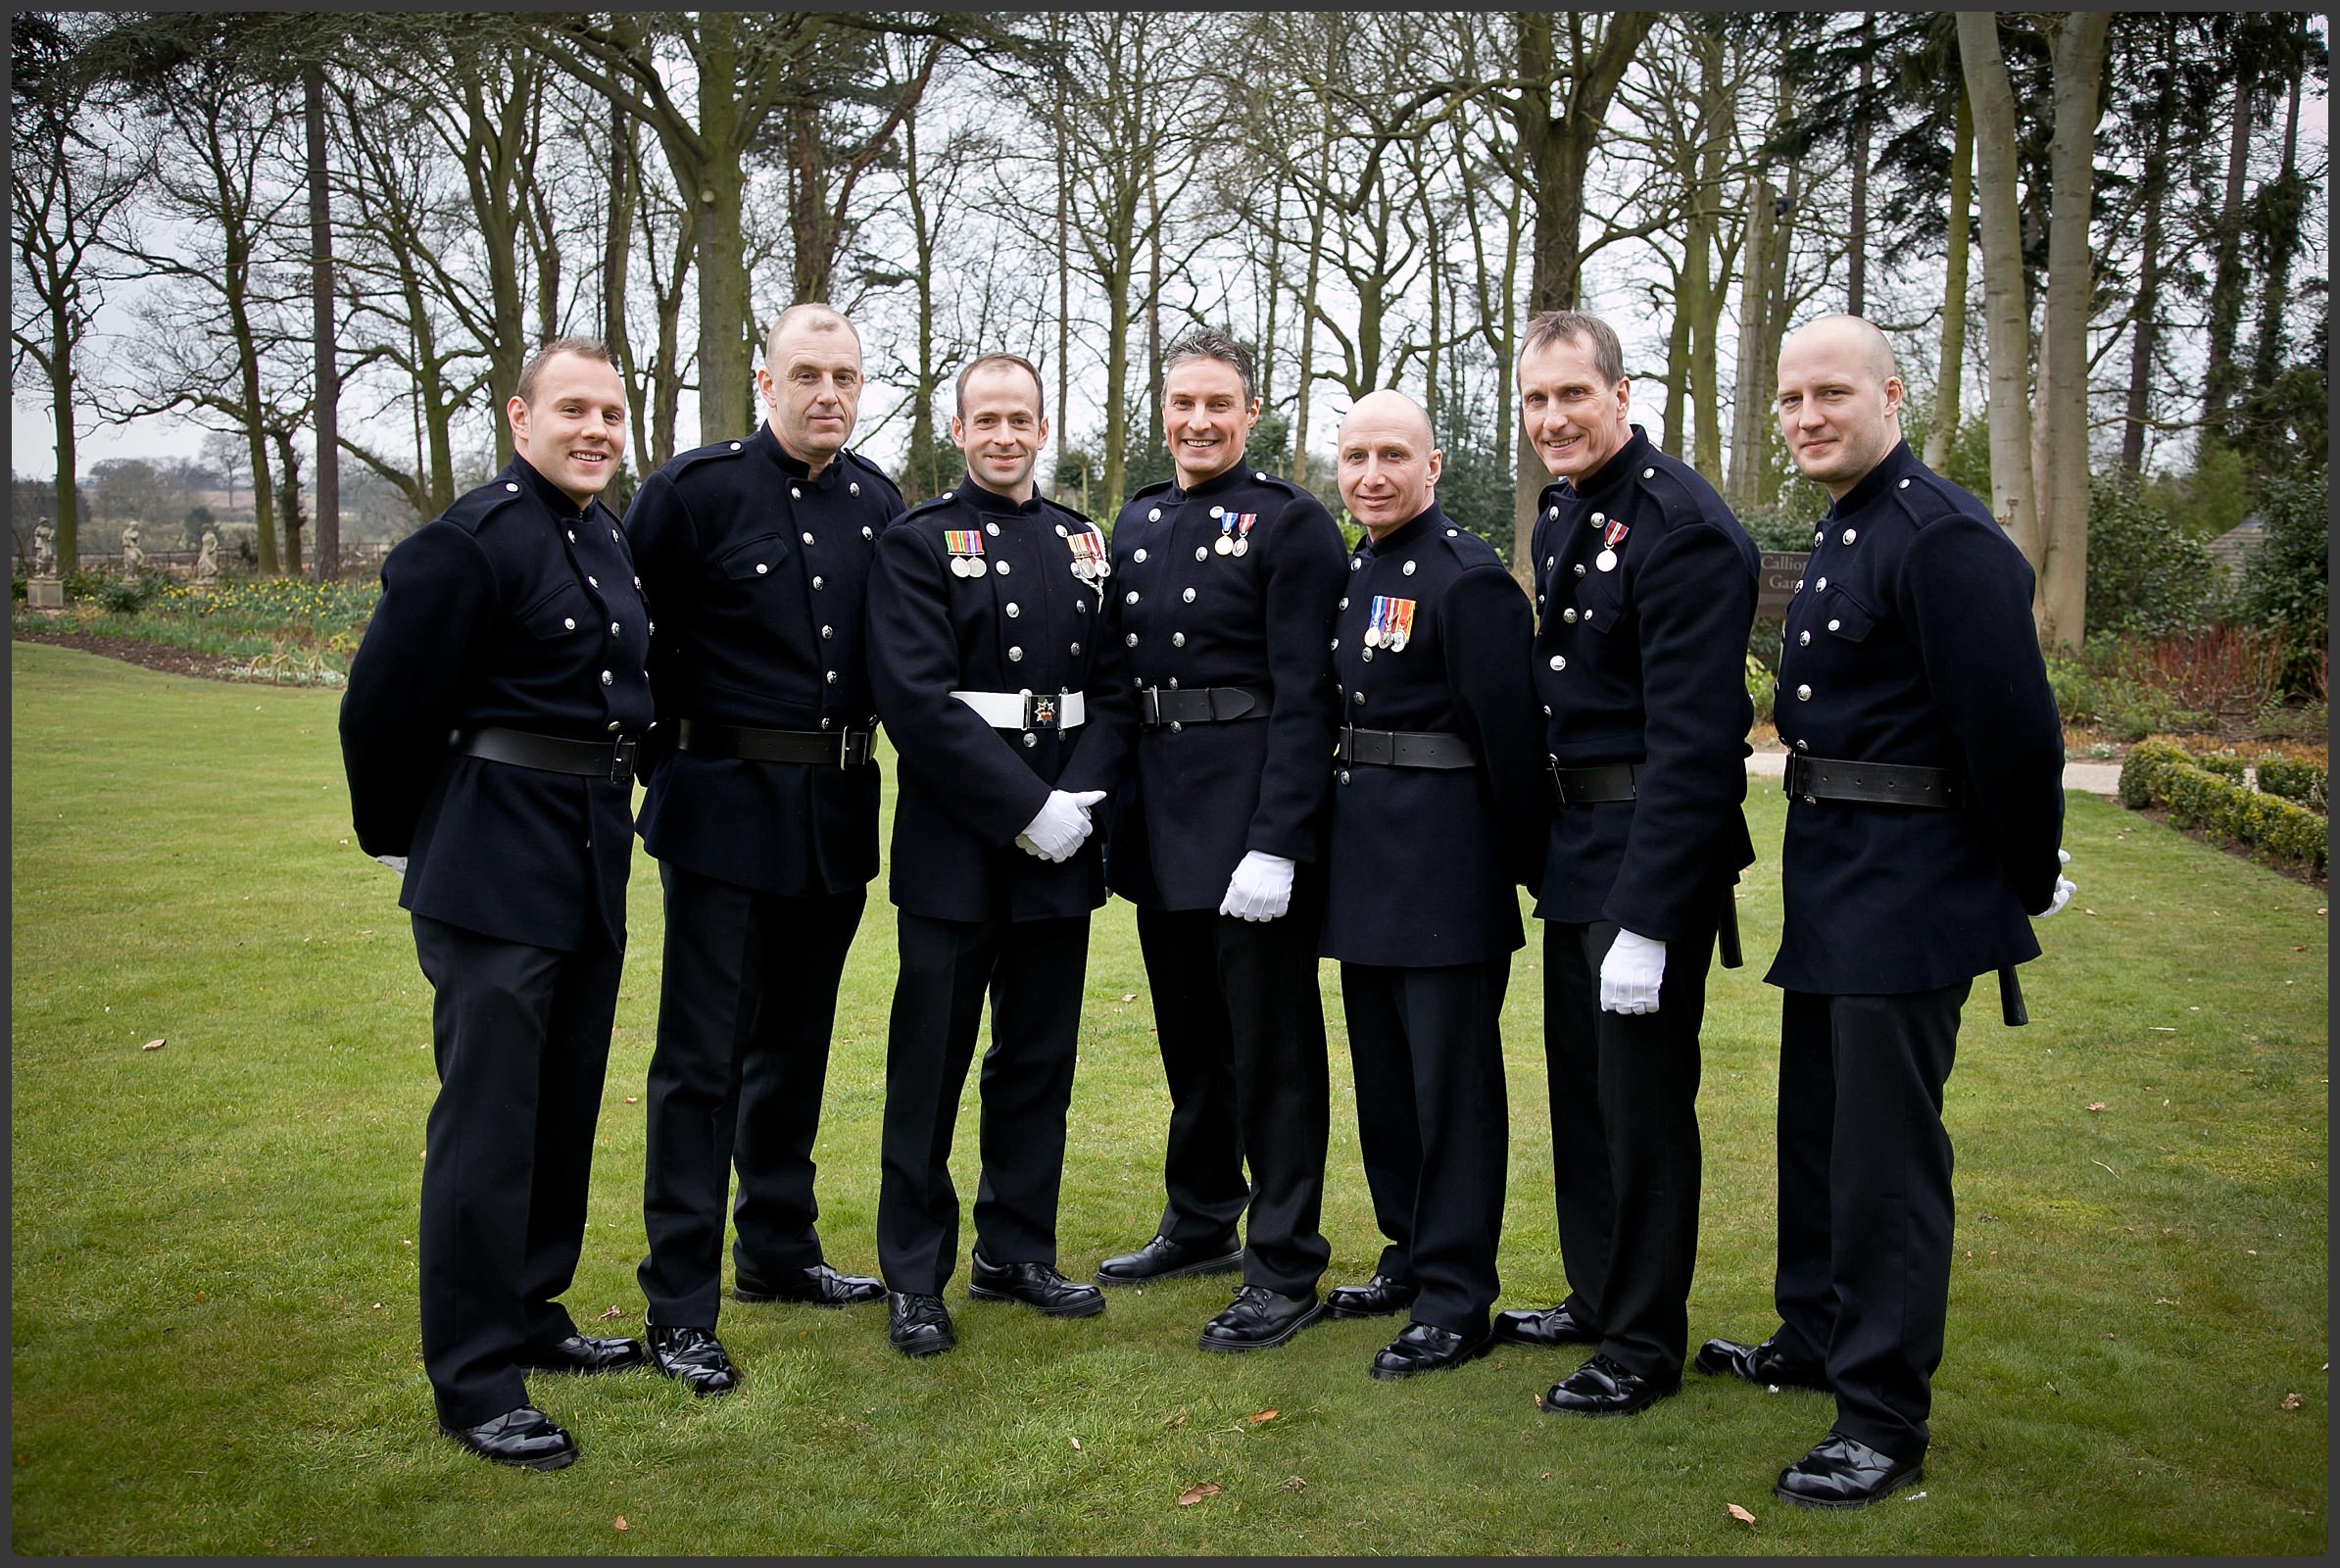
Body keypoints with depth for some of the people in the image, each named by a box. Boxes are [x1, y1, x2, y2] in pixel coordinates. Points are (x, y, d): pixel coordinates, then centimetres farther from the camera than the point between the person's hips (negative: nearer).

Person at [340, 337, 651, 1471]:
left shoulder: (611, 539, 10)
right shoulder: (470, 542, -15)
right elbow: (383, 706, -12)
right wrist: (398, 840, -1)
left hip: (592, 867, 8)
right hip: (493, 872, -8)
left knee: (566, 1107, 17)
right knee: (486, 1120, -1)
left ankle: (529, 1313, 33)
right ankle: (473, 1380, 10)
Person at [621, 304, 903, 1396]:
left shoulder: (878, 501, 7)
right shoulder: (695, 488, -8)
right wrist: (674, 743, -5)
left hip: (840, 812, 6)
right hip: (726, 808, -5)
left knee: (796, 1043, 17)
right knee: (701, 1053, -1)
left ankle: (780, 1253, 32)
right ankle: (678, 1306, 8)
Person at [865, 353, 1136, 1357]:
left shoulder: (1084, 547, 12)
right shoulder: (919, 544, -2)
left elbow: (1114, 689, 8)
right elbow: (917, 699, -13)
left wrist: (1079, 799, -9)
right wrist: (1027, 809, -17)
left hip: (1060, 841, 5)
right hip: (955, 846, -4)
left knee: (1040, 1057, 12)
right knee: (931, 1060, 2)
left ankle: (1017, 1253, 25)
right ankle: (915, 1277, 14)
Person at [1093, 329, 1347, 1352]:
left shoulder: (1291, 522, -8)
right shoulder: (1137, 522, 13)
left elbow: (1304, 695, -14)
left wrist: (1275, 842, -21)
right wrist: (1109, 808, 12)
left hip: (1252, 815, -7)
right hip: (1158, 813, 7)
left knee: (1270, 1043, 0)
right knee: (1188, 1031, 18)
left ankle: (1286, 1270, 11)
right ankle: (1202, 1223, 35)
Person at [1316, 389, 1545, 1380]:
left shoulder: (1469, 578, -13)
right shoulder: (1351, 573, 12)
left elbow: (1509, 737, -14)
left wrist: (1529, 866, -12)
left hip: (1446, 866, -8)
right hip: (1367, 867, 9)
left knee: (1451, 1077, 0)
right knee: (1385, 1069, 17)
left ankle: (1456, 1300, 11)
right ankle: (1411, 1258, 31)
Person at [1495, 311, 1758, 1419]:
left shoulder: (1682, 526, -18)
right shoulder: (1560, 516, 11)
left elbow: (1689, 739, -23)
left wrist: (1645, 921, -25)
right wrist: (1552, 846, 13)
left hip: (1654, 850, -9)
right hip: (1576, 842, 9)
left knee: (1643, 1096, 2)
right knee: (1580, 1081, 18)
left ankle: (1644, 1346, 17)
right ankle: (1596, 1296, 35)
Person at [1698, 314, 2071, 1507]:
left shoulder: (1945, 537, -18)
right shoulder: (1839, 537, 14)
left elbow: (2012, 726, -20)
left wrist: (2027, 880, -10)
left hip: (1911, 891, -10)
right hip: (1831, 882, 10)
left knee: (1886, 1147, -3)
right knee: (1814, 1124, 19)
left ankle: (1885, 1419, 8)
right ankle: (1815, 1336, 36)